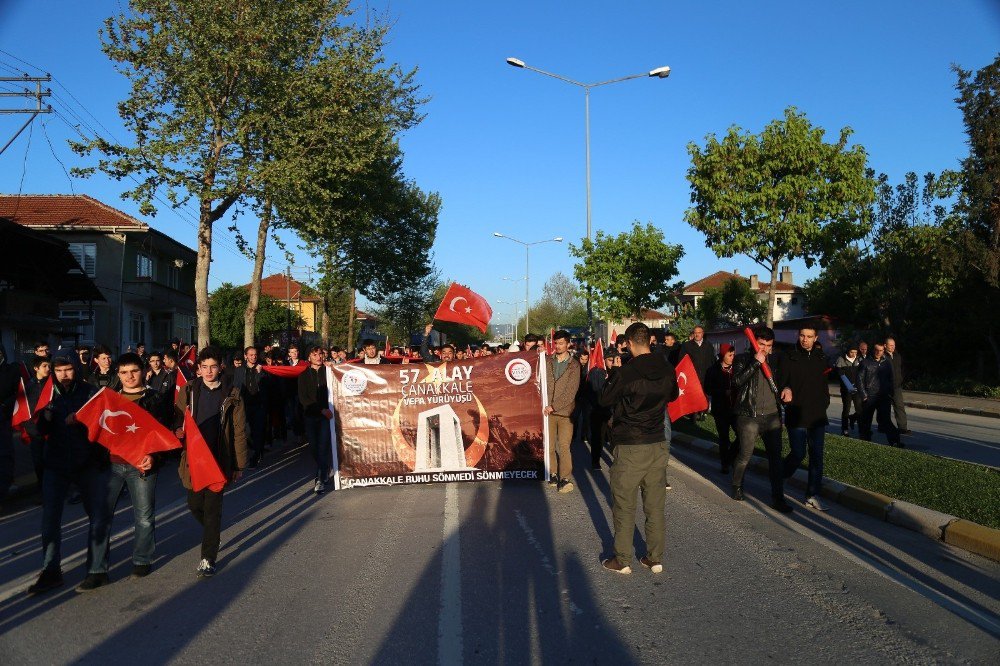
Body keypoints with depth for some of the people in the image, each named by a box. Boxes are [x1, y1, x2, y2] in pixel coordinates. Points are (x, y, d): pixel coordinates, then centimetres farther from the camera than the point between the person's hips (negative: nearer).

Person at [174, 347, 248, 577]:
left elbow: (239, 431, 1)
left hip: (219, 460, -3)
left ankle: (208, 559, 7)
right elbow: (178, 420, 10)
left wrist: (239, 464, -2)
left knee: (213, 509, -1)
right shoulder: (188, 391, 4)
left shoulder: (231, 395, -1)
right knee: (195, 504, 10)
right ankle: (212, 533, 40)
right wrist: (178, 430, -15)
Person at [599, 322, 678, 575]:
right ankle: (655, 559, 21)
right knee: (655, 506, 13)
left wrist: (613, 378, 10)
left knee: (624, 506, 6)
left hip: (629, 447, -5)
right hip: (658, 445, 5)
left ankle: (622, 561, 14)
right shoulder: (667, 369, 0)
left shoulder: (627, 372, -17)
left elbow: (604, 399, -3)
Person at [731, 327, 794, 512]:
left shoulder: (776, 361, 11)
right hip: (749, 416, -4)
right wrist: (756, 362, -20)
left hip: (772, 415, 4)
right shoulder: (743, 359, -2)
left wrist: (786, 388, 2)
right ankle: (737, 486, 28)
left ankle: (777, 498, 12)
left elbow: (783, 379, 25)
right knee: (745, 455, 3)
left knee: (776, 456, 5)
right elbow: (737, 380, -19)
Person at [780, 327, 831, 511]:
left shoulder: (822, 358, 8)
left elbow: (826, 383, 17)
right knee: (798, 454, -2)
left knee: (817, 455, 4)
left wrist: (824, 404, 8)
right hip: (796, 416, -4)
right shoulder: (789, 358, -4)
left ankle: (813, 495, 11)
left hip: (818, 416, 4)